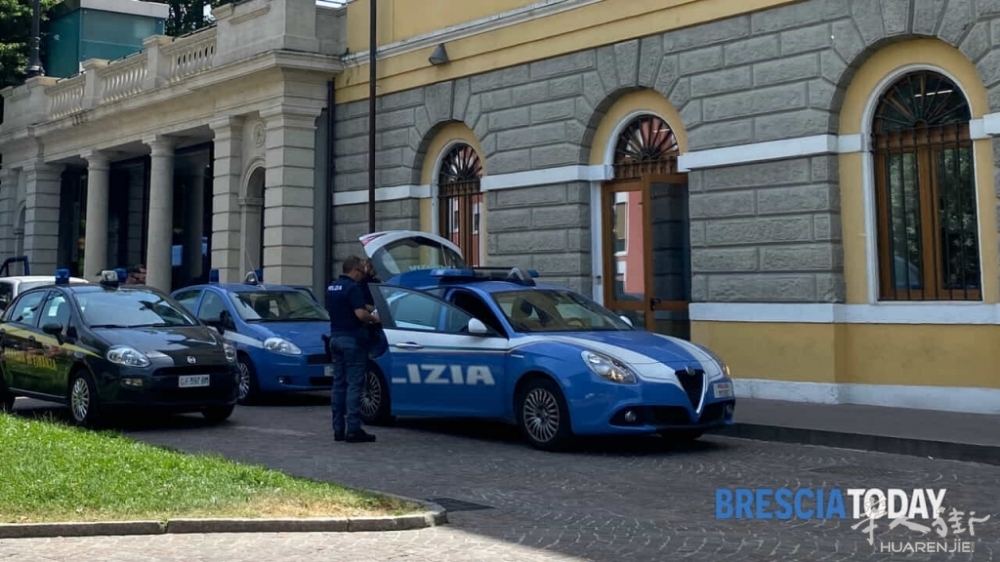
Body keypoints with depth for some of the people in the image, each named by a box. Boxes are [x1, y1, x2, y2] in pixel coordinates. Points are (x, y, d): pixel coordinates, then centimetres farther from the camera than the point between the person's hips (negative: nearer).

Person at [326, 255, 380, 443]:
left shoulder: (332, 288, 13)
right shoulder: (353, 288, -14)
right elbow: (360, 313, -24)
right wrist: (373, 318, -5)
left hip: (335, 337, 9)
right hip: (352, 339, -9)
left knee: (338, 383, 10)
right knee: (354, 384, -7)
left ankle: (338, 429, 12)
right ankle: (353, 429, -8)